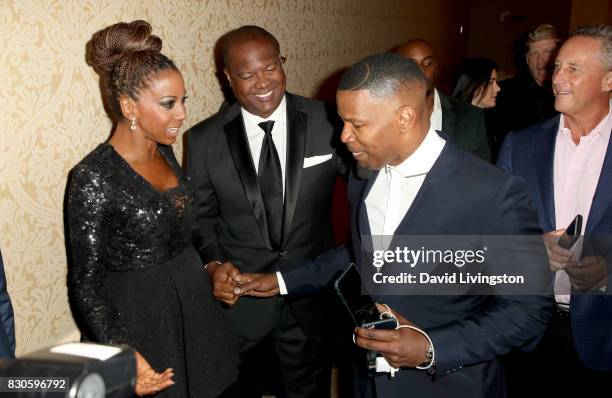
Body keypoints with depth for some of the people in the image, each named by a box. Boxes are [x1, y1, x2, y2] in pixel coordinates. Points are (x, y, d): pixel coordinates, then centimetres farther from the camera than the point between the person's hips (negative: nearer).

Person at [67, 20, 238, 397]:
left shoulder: (166, 154, 2)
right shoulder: (94, 178, -19)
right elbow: (86, 285, -16)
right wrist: (122, 355, -26)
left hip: (194, 305, 7)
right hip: (139, 320, -7)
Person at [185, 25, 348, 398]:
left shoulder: (327, 122, -10)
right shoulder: (205, 139, -6)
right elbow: (201, 214, 3)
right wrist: (213, 263, -12)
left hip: (311, 295, 0)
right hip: (237, 295, 1)